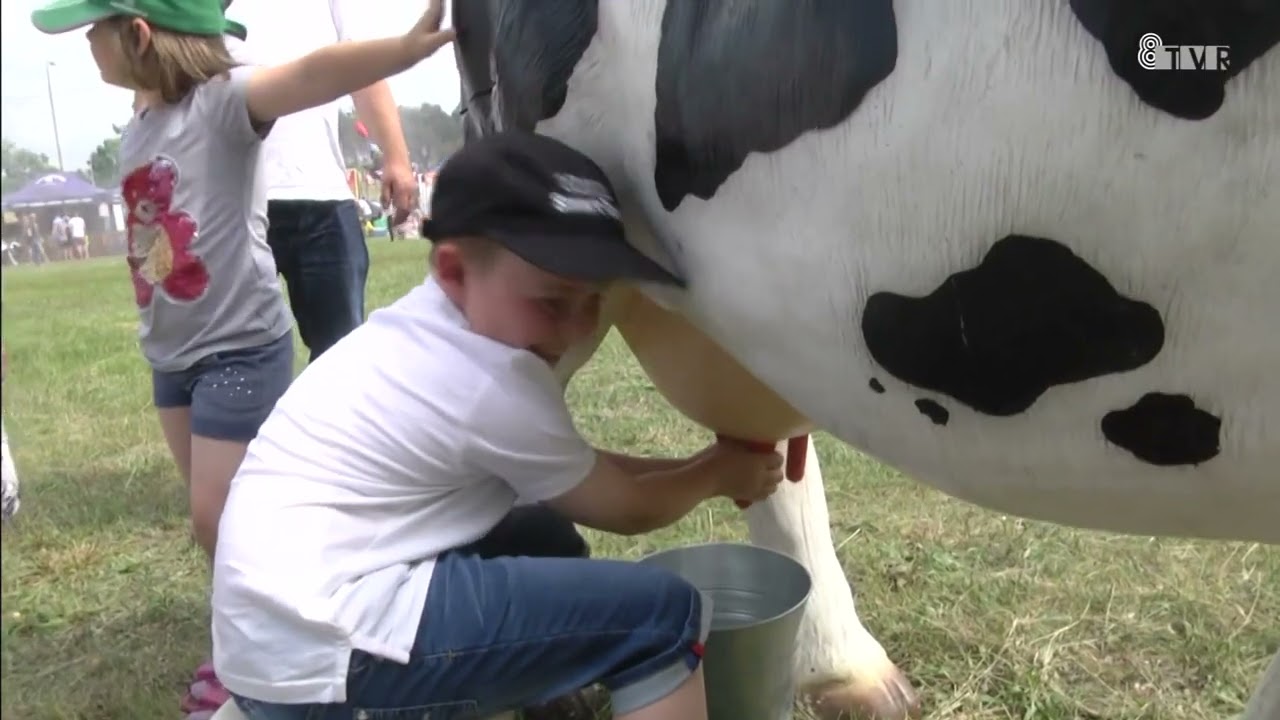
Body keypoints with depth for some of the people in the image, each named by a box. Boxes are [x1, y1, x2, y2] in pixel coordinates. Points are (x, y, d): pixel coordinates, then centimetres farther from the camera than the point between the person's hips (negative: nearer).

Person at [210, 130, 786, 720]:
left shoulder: (420, 325, 11)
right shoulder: (494, 384, -15)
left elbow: (577, 471, 21)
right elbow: (627, 510, 1)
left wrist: (691, 467, 15)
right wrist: (719, 473, 17)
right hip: (321, 653, -10)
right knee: (662, 617, -13)